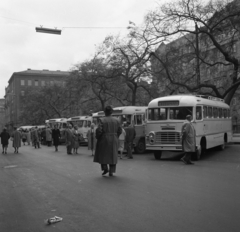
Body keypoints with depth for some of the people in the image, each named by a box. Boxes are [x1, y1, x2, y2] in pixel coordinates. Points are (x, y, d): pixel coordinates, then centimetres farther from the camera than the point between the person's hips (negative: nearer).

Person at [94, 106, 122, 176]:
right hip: (114, 140, 3)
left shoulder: (102, 120, -10)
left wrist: (97, 137, 0)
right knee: (112, 155, 10)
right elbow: (120, 131, 3)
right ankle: (111, 171, 7)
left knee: (102, 154, 13)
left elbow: (99, 130, -17)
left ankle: (105, 168, 0)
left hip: (104, 139, -3)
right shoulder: (116, 120, 1)